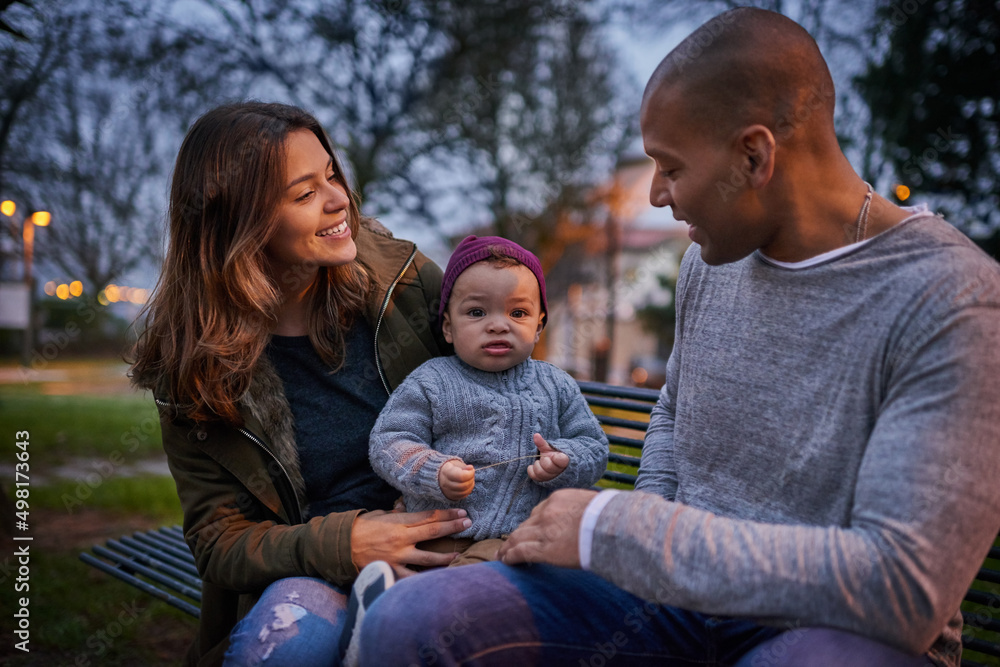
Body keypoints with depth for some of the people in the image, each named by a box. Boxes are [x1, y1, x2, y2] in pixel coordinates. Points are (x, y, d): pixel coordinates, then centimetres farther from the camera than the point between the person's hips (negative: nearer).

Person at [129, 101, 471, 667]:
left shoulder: (397, 272, -3)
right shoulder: (193, 363, -5)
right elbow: (219, 542, -5)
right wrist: (341, 545, -23)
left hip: (438, 544, 0)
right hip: (309, 572, 1)